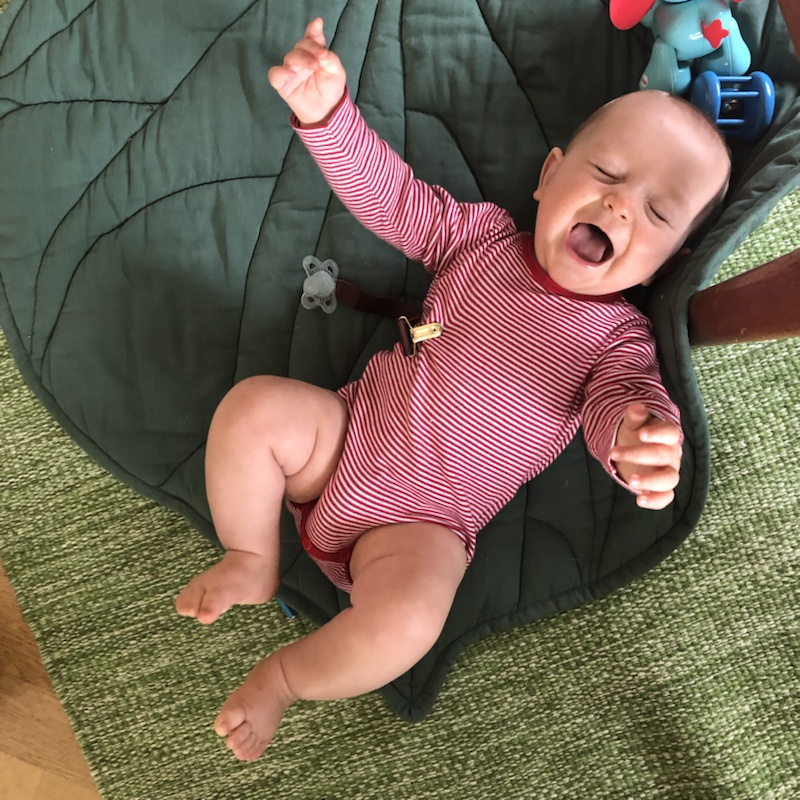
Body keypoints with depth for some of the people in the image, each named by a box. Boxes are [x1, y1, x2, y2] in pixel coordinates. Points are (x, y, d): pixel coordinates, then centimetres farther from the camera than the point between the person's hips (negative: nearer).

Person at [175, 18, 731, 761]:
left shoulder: (619, 336, 0)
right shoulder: (481, 235, 5)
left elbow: (623, 401, -16)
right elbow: (389, 194, 1)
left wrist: (639, 439, -43)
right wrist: (326, 109, -15)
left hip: (423, 525, -3)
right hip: (345, 433, 3)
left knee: (405, 620, -31)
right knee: (252, 407, -23)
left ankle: (283, 676, 2)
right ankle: (252, 566, 4)